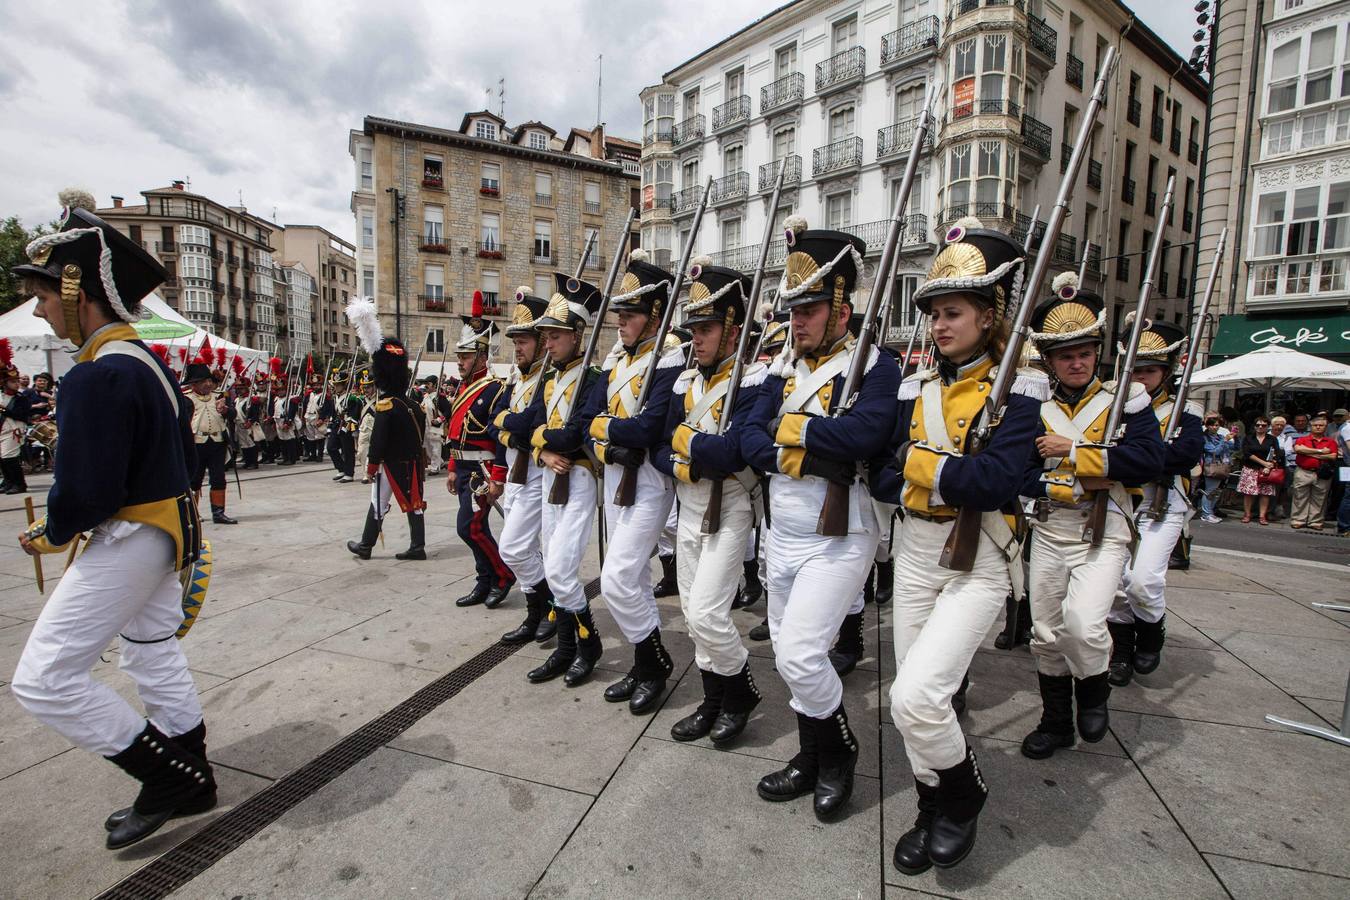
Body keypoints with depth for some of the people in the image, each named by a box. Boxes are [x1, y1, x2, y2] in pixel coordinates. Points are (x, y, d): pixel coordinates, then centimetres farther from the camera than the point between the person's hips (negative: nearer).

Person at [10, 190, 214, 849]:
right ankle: (188, 781, 34)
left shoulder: (95, 379, -23)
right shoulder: (148, 361, 8)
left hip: (128, 541, -10)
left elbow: (84, 490, -23)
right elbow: (183, 453, 17)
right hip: (170, 529, 10)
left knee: (41, 679, -1)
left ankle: (168, 774, 8)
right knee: (153, 654, 21)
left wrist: (51, 535, -4)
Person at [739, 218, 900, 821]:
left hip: (839, 538, -7)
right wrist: (805, 453, -15)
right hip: (782, 533, 7)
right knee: (788, 653, 14)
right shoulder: (784, 371, 11)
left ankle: (840, 755, 21)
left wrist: (794, 429, -14)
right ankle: (812, 759, 36)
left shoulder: (875, 367, -8)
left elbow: (863, 435, -27)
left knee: (799, 652, -10)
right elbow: (750, 437, 1)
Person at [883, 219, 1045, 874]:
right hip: (915, 554, 6)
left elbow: (996, 484, -23)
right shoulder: (916, 387, 7)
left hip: (978, 563, -5)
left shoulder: (1020, 388, -9)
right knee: (913, 700, 13)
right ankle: (936, 809, 37)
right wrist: (955, 475, -12)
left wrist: (920, 462, -16)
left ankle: (964, 794, 17)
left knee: (914, 697, -15)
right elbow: (888, 476, 2)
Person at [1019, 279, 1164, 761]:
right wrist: (1070, 487, -19)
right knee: (1047, 635, 10)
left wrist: (1075, 450, -18)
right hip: (1048, 535, 3)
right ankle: (1056, 723, 31)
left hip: (1103, 535, -3)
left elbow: (1149, 460, -16)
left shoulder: (1126, 397, -2)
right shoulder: (1036, 406, 3)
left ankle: (1094, 689, 14)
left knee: (1083, 622, -20)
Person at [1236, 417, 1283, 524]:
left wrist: (1268, 467, -14)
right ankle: (1247, 515, 2)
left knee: (1266, 493, -3)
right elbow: (1247, 453, -4)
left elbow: (1277, 456, 1)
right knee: (1248, 492, -5)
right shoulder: (1248, 438, 7)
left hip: (1267, 470, 1)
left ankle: (1263, 516, 0)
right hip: (1250, 469, -1)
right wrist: (1263, 462, -12)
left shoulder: (1272, 440, 10)